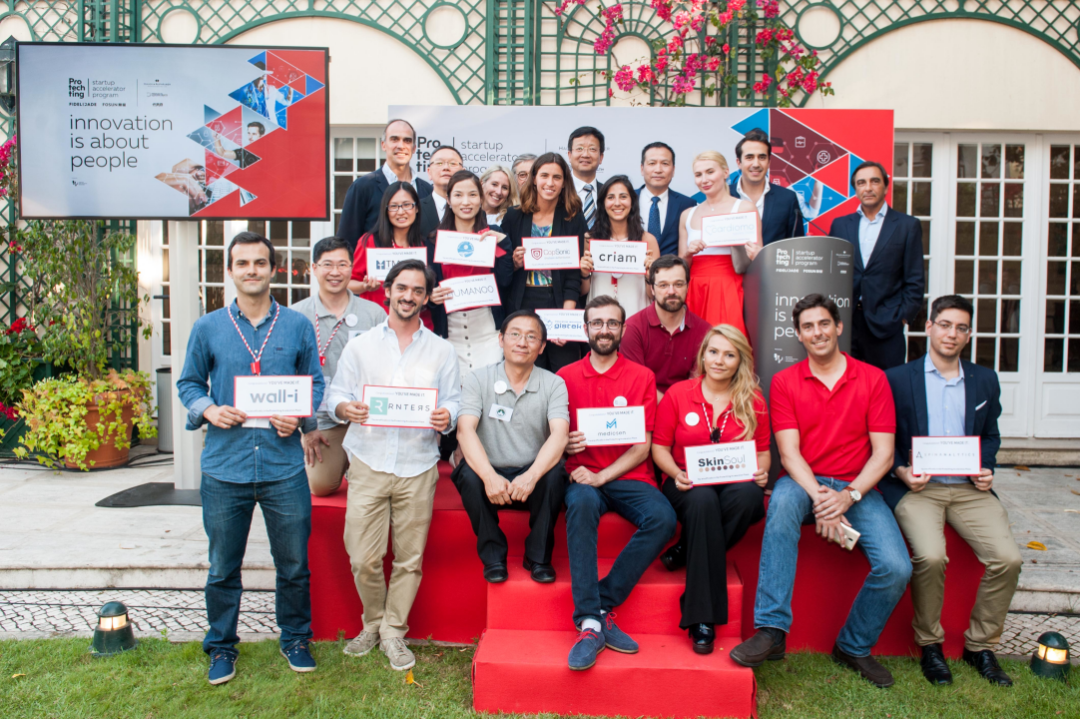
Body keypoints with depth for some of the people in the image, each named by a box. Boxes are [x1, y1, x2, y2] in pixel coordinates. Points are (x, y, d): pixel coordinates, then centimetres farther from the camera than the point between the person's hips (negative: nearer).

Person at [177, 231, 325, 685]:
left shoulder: (297, 326, 5)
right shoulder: (208, 328, 5)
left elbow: (316, 383, 9)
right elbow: (188, 383, 12)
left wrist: (301, 416, -9)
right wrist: (207, 409, -8)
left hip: (284, 466, 0)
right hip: (225, 466, 0)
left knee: (294, 564, 10)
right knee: (222, 567, 12)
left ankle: (295, 639, 31)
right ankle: (221, 647, 31)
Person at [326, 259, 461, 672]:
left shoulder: (441, 351, 12)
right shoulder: (360, 346, 12)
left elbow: (453, 402, 8)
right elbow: (336, 395, 8)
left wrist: (446, 417, -15)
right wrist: (346, 408, -15)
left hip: (418, 466, 0)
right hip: (368, 462, 0)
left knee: (410, 558, 4)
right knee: (363, 557, -1)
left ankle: (393, 631, 21)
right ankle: (373, 623, 23)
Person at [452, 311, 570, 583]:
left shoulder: (553, 384, 0)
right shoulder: (478, 379, -1)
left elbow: (559, 435, -16)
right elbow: (465, 430, -15)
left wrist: (532, 475, -34)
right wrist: (489, 476, -32)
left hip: (532, 476, 0)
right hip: (491, 474, 0)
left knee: (554, 473, -30)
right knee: (469, 474, -30)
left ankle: (538, 556, -7)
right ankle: (493, 556, -8)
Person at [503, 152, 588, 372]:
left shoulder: (573, 220, 2)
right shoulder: (514, 217, 6)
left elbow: (574, 276, -3)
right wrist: (514, 263, -10)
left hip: (559, 305, -1)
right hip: (521, 308, 1)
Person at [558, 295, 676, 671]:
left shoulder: (641, 377, 7)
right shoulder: (566, 377, 11)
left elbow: (643, 446, 1)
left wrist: (602, 476, -13)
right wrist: (565, 444, -13)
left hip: (629, 476, 1)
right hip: (583, 476, 0)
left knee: (663, 519, -29)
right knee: (580, 504, -35)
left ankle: (600, 608, -19)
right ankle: (591, 622, -32)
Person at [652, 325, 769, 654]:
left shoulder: (753, 401, 8)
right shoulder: (677, 394, 4)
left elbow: (762, 451, 15)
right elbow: (659, 446, 6)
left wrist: (760, 472, -8)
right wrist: (676, 474, -13)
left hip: (736, 485, 1)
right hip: (688, 487, -1)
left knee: (748, 493, -36)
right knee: (703, 500, -38)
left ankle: (688, 554, -17)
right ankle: (702, 618, -32)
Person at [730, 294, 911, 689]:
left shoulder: (873, 379, 4)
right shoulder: (785, 381, 3)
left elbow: (883, 453, -2)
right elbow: (789, 451, -6)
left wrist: (848, 495, -18)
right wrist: (819, 497, -22)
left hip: (857, 487, 1)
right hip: (804, 482, -1)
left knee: (896, 568, -21)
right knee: (782, 501, -37)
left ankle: (854, 647, 9)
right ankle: (771, 630, -33)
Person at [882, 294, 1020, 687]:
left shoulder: (985, 380, 15)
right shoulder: (897, 379, 5)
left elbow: (990, 436, 23)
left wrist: (986, 469, 3)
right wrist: (901, 471, -12)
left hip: (968, 488, 4)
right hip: (915, 488, -3)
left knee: (1007, 558, -18)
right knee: (930, 556, -28)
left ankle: (980, 645, 6)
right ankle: (930, 644, -2)